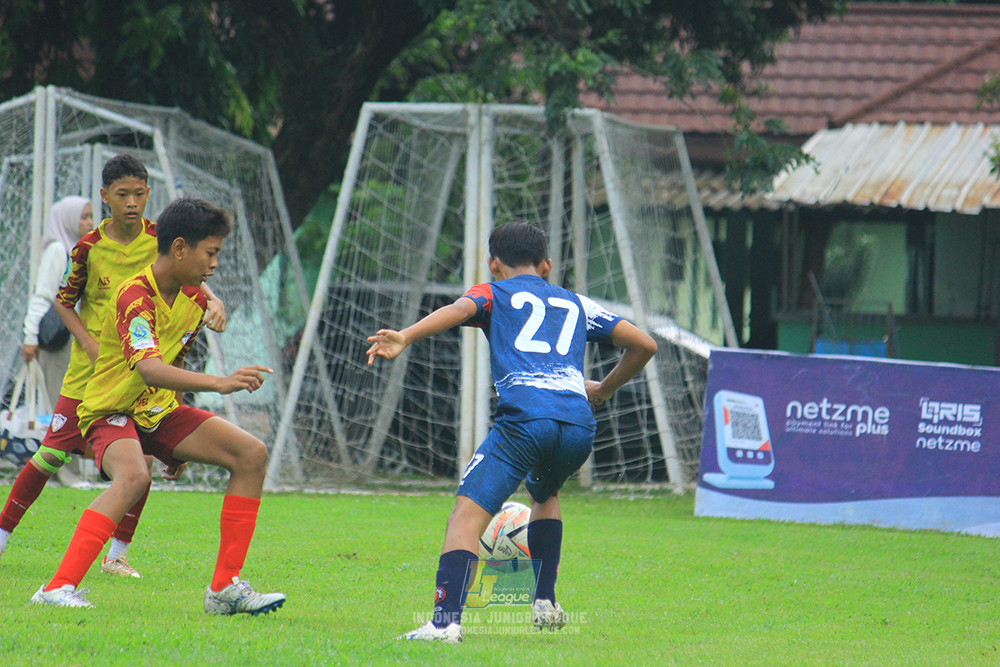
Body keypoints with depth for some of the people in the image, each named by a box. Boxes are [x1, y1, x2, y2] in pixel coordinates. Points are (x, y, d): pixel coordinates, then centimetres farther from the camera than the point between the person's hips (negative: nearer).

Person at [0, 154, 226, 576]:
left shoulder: (159, 240, -4)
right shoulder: (89, 248, -8)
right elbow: (63, 303, 2)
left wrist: (213, 301, -20)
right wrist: (91, 345, -12)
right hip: (90, 368, -1)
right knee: (52, 454, -3)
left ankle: (116, 555, 5)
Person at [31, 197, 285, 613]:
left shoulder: (194, 299, 4)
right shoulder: (135, 298, -24)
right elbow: (149, 370, -40)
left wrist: (179, 444, 21)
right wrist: (220, 384, -52)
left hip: (159, 409, 9)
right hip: (112, 411, -9)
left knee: (251, 454, 0)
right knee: (133, 476, -38)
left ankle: (225, 587, 0)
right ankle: (58, 588, -41)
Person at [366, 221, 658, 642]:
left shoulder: (494, 293, 21)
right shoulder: (575, 303, 31)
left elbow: (460, 309, -2)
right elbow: (644, 345, 31)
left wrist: (405, 338, -17)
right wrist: (605, 390, 47)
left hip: (523, 416, -5)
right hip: (579, 423, 5)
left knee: (467, 516, -10)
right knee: (544, 495, 35)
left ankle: (446, 619, -30)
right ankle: (545, 603, 27)